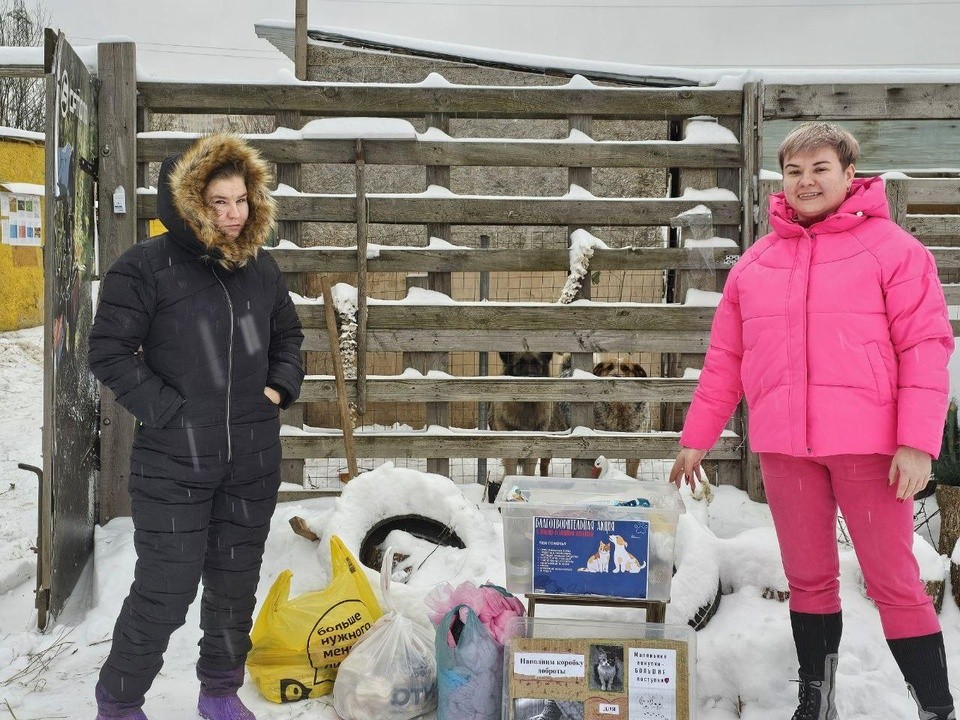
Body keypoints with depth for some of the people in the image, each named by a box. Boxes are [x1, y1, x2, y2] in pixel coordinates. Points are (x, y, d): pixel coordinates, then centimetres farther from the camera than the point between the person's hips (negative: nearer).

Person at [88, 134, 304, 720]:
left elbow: (288, 336, 22)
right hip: (173, 462, -5)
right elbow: (110, 351, -10)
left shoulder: (262, 268, 8)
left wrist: (280, 387, 5)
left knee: (237, 582, 15)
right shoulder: (146, 266, -9)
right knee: (165, 590, 0)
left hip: (254, 459, 5)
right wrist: (169, 410, -14)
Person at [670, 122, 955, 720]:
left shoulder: (892, 248, 0)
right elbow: (725, 360, 15)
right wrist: (697, 437, 13)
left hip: (868, 444, -4)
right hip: (782, 446, 4)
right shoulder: (756, 262, 12)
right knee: (808, 579, 13)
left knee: (894, 583, 0)